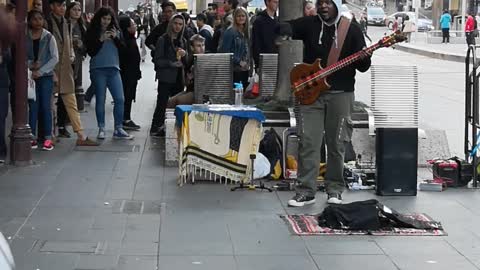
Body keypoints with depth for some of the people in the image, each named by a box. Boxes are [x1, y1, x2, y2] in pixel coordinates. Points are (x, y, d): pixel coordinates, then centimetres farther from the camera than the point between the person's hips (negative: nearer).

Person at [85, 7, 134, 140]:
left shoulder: (115, 31, 11)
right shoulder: (92, 32, 2)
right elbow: (90, 52, -4)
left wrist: (116, 38, -9)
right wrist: (101, 40, -15)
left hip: (113, 69, 3)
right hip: (98, 69, -3)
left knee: (120, 99, -3)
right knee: (100, 99, -1)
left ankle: (118, 129, 2)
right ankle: (101, 129, 7)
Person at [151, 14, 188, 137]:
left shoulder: (183, 41, 14)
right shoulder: (163, 40, -4)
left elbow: (186, 62, 16)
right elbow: (157, 60, -9)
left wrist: (184, 55, -5)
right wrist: (171, 63, -19)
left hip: (179, 77, 5)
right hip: (166, 77, -5)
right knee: (162, 104, -4)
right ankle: (156, 129, 3)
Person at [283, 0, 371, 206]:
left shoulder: (352, 29, 1)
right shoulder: (309, 25, 4)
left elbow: (363, 67, 1)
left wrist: (364, 59, -22)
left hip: (340, 93, -1)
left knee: (336, 144, 5)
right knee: (308, 142, -3)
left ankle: (334, 190, 16)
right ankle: (306, 191, 2)